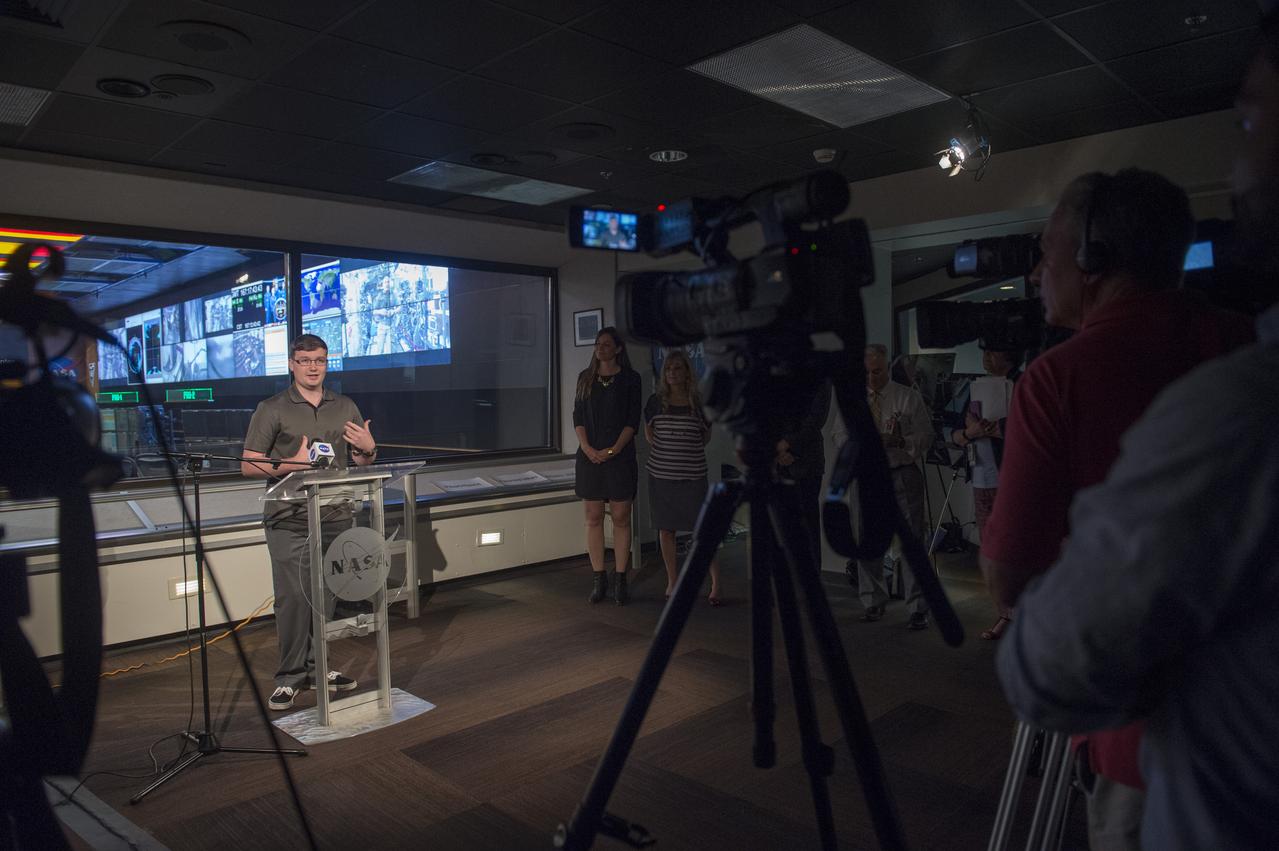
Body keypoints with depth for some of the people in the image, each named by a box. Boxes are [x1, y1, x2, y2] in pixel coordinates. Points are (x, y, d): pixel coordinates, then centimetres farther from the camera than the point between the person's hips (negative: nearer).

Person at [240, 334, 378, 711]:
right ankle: (290, 677, 9)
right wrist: (295, 463, -17)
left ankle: (318, 667, 22)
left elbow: (361, 461, 18)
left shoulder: (345, 407, 12)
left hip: (336, 518, 4)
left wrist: (368, 449, -5)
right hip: (289, 521, -3)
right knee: (293, 598, -4)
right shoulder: (272, 410, 0)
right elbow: (249, 466, -4)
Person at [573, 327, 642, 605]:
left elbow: (633, 420, -3)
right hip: (589, 457, 3)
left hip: (620, 457, -3)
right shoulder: (585, 377, 12)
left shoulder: (630, 378, 2)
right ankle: (598, 579, 11)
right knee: (593, 518, 4)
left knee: (621, 519, 0)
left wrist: (612, 450, -13)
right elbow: (578, 416, 7)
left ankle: (620, 580, 6)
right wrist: (587, 448, -7)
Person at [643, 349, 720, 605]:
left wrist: (687, 450, 3)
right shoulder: (656, 401, 3)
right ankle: (672, 581, 22)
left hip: (693, 475, -2)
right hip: (661, 474, 2)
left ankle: (716, 584, 5)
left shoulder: (699, 402, 0)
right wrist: (664, 452, 8)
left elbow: (706, 437, 12)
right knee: (666, 529, 8)